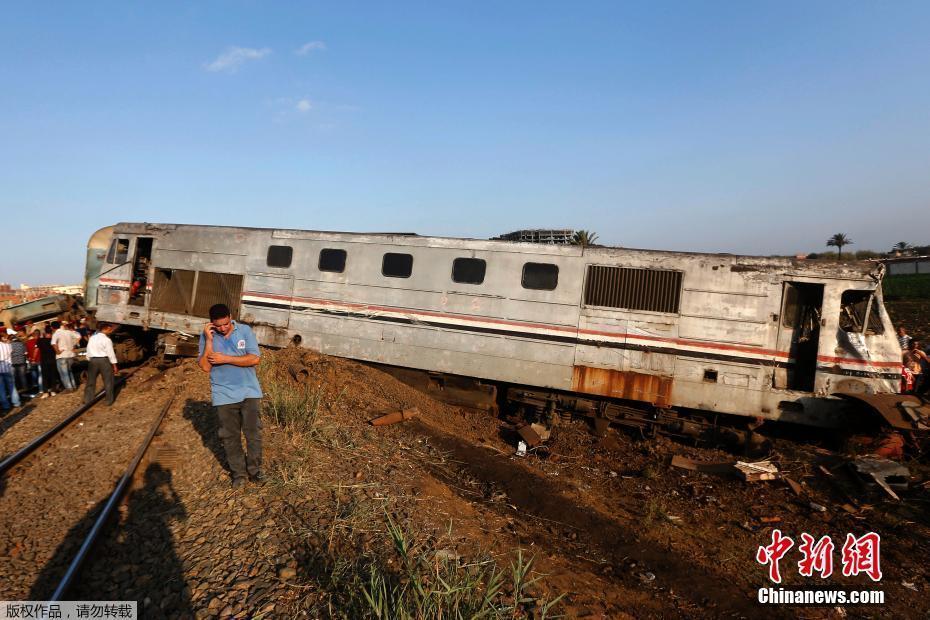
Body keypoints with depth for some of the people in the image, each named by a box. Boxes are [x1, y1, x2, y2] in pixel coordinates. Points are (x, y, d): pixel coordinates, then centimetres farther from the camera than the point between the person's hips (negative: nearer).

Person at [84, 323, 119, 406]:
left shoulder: (92, 338, 6)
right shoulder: (106, 339, -12)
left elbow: (88, 351, 10)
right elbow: (111, 353, -11)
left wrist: (89, 361, 19)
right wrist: (114, 365, -5)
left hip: (93, 360, 5)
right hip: (104, 360, -5)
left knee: (91, 381, 14)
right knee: (108, 382, 6)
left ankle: (87, 400, 19)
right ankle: (109, 401, 9)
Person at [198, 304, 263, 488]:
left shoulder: (245, 330, -7)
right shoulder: (207, 336, -5)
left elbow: (254, 359, -14)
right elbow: (205, 366, -12)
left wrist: (225, 358, -19)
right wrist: (209, 340, -21)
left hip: (249, 391, 0)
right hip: (224, 395, 1)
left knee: (253, 432, 7)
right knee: (230, 436, 10)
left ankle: (255, 468, 24)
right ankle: (238, 472, 25)